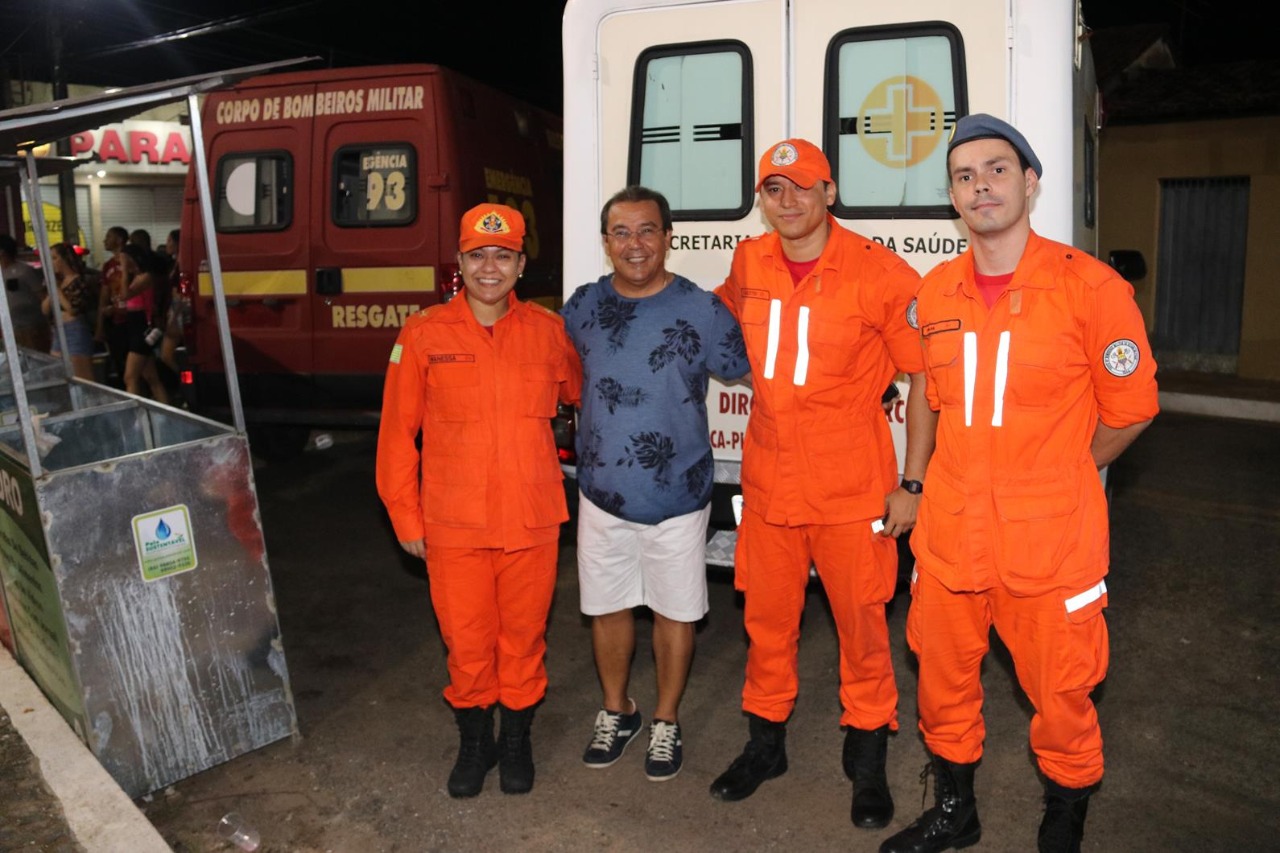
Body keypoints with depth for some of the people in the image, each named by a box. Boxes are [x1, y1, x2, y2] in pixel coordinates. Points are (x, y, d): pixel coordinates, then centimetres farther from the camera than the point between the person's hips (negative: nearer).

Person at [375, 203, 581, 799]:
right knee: (466, 642, 11)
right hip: (453, 525, -1)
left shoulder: (548, 331, 1)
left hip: (532, 522, 1)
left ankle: (516, 739, 36)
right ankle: (474, 740, 36)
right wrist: (406, 518, 0)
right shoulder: (424, 335, -3)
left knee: (523, 636, 14)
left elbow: (584, 396, 17)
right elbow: (398, 433, 0)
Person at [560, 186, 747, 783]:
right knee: (607, 606, 16)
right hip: (601, 491, 3)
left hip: (677, 494, -3)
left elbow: (745, 370, 2)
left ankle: (666, 721, 32)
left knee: (674, 610, 11)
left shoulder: (702, 311, -10)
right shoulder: (582, 307, 0)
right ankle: (616, 711, 38)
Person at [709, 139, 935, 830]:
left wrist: (910, 483, -8)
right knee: (767, 620, 14)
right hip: (768, 482, 4)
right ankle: (765, 743, 35)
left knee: (861, 621, 7)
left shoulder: (881, 273, -10)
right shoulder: (748, 264, 4)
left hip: (852, 488, -3)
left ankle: (866, 761, 28)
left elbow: (924, 376, -6)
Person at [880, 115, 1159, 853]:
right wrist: (977, 477, 13)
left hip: (1052, 542, -4)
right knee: (943, 679, 17)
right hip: (949, 534, 4)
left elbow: (1131, 409, -2)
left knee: (1061, 695, 9)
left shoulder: (1091, 286, -10)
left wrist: (1055, 477, 7)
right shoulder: (933, 294, 4)